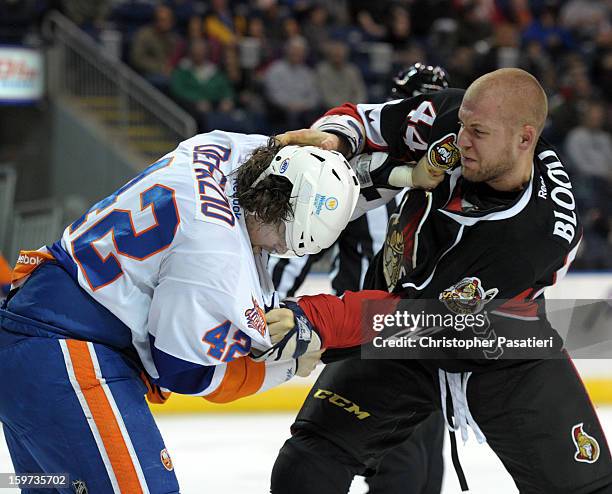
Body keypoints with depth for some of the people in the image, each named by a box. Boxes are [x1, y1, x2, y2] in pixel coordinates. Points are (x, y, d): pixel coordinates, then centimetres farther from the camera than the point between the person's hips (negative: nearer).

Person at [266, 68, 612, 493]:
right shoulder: (453, 116, -22)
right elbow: (367, 122, -5)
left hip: (504, 351, -3)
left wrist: (315, 317, -43)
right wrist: (329, 138, -29)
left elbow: (427, 312, -35)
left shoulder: (547, 234, -35)